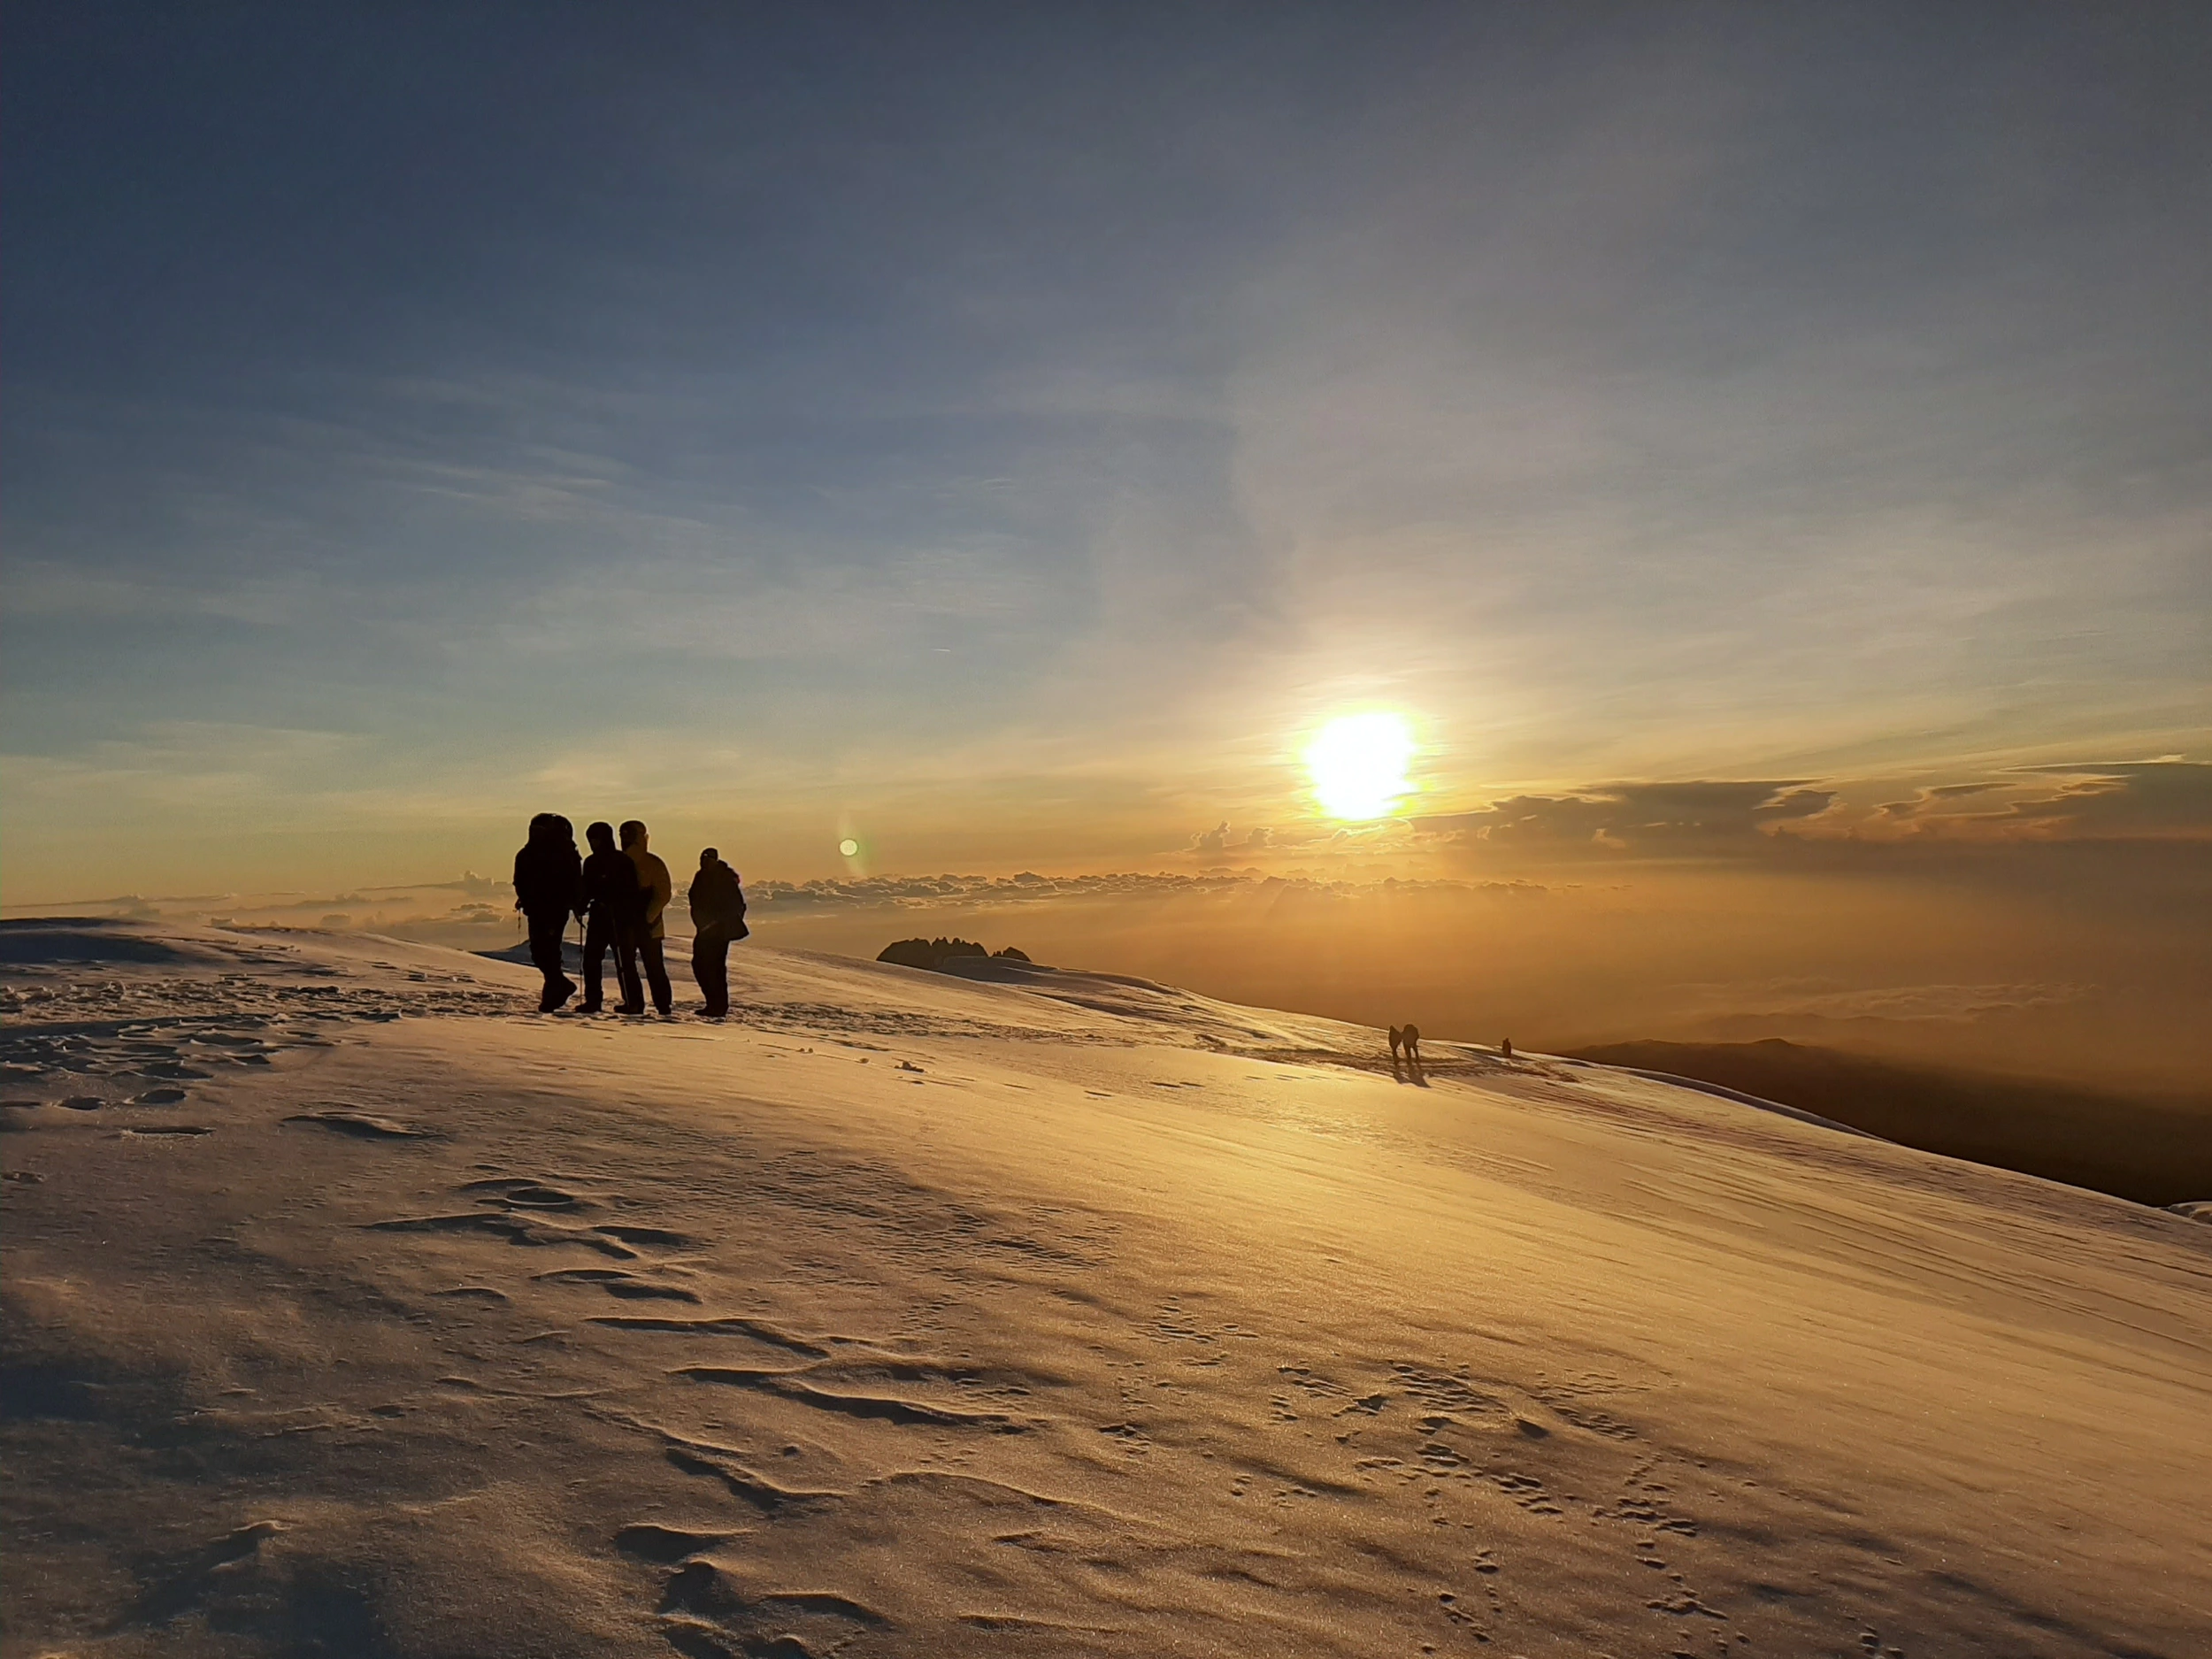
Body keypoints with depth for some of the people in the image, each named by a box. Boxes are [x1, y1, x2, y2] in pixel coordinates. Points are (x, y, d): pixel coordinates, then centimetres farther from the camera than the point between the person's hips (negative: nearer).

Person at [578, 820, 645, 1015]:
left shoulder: (622, 861, -6)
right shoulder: (591, 863, 13)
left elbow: (632, 891, -10)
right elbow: (587, 890, 19)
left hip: (621, 918, -7)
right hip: (599, 917, 7)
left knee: (625, 961, -6)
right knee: (591, 958, 4)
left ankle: (633, 1002, -2)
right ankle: (592, 1000, 11)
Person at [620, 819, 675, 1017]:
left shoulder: (653, 863, -5)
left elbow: (663, 894, -9)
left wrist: (648, 917, -17)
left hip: (647, 925, -5)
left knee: (654, 966, -3)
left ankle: (664, 1004, 3)